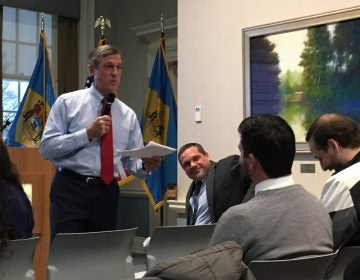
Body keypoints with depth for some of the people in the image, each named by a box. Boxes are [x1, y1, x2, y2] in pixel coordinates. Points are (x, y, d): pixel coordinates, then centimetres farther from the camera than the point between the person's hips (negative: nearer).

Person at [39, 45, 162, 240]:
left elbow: (132, 163, 10)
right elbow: (46, 148, -6)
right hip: (70, 189, -3)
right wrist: (87, 134, -14)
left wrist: (145, 165, -12)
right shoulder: (67, 102, 2)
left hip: (107, 193, 4)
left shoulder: (128, 114, 12)